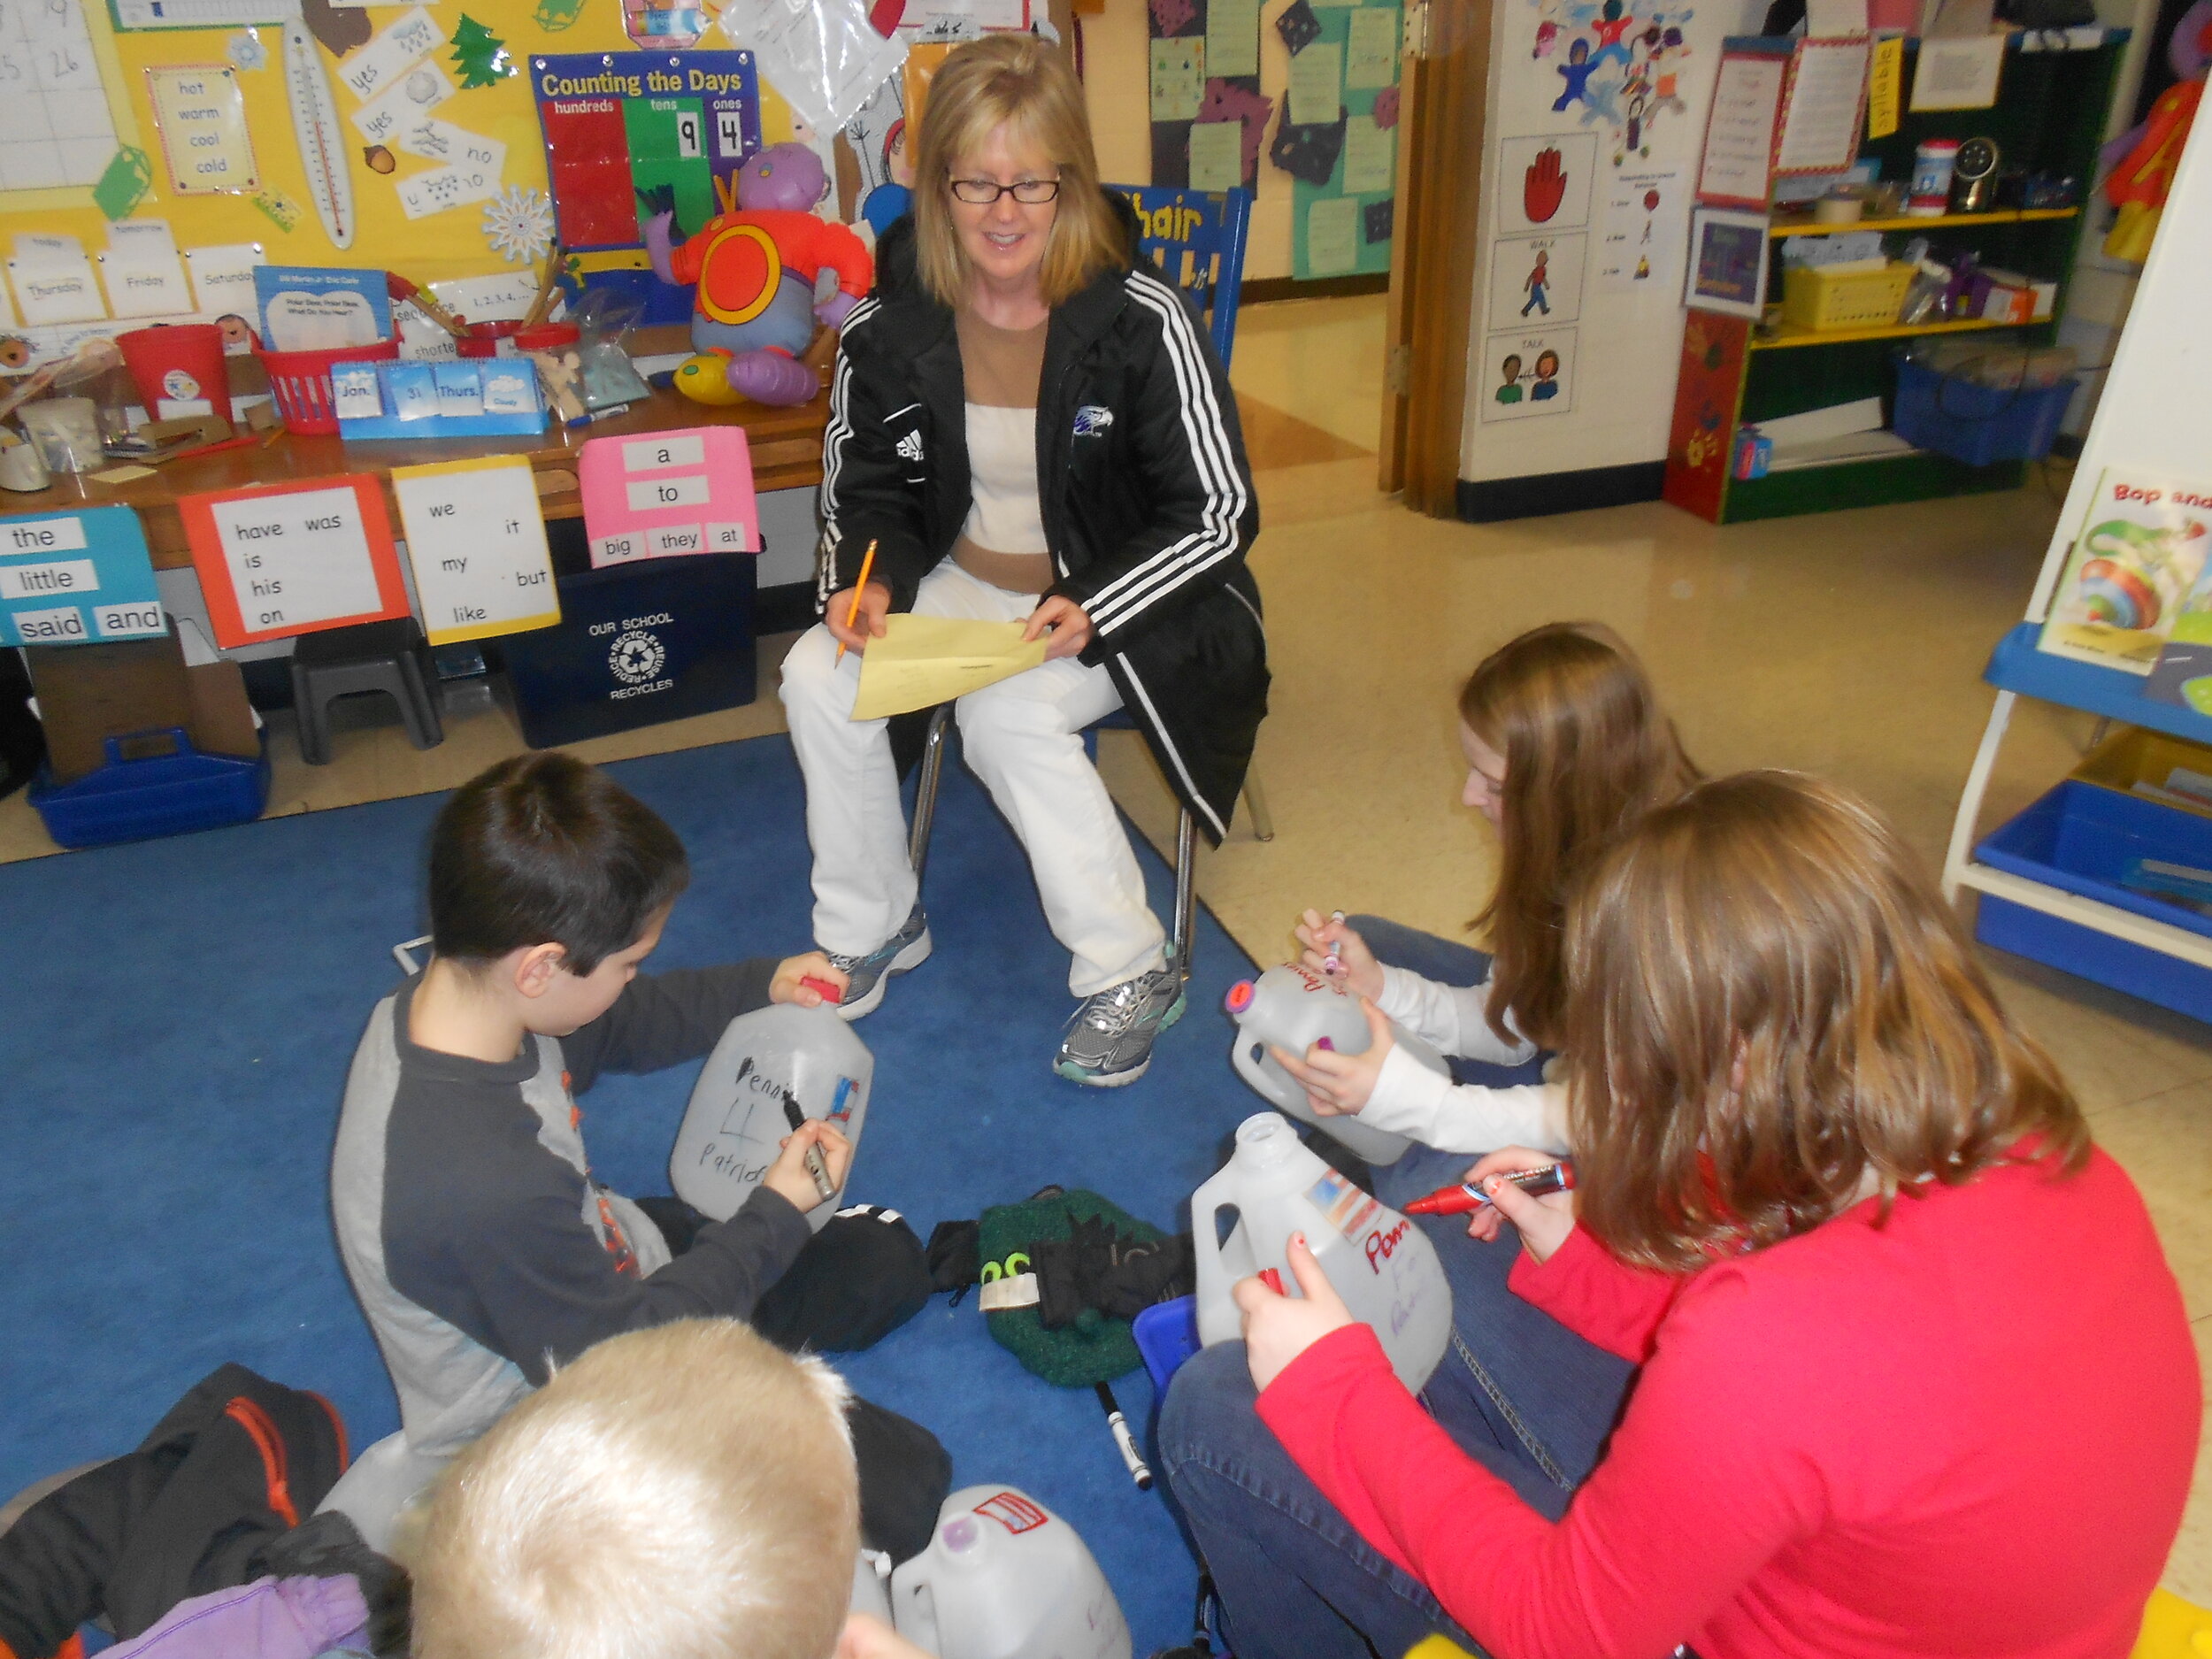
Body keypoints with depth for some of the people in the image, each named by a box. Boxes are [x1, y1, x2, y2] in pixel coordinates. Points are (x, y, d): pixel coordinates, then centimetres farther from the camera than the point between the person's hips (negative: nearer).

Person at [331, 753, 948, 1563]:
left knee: (882, 1261, 12)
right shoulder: (485, 1189, -41)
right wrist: (774, 1218, -18)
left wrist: (761, 985, 2)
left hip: (592, 1272, 8)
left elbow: (619, 1028, 8)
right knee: (902, 1482, -15)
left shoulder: (446, 1001, -14)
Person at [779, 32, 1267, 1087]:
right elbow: (868, 489, 6)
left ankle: (1130, 974, -13)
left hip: (1117, 605, -4)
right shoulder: (891, 328, -7)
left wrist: (1092, 611, -27)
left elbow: (1219, 513, -14)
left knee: (1008, 714, -32)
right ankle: (870, 930, 4)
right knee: (818, 677, -17)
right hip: (964, 585, 5)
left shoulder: (1139, 320, -18)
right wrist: (866, 580, -17)